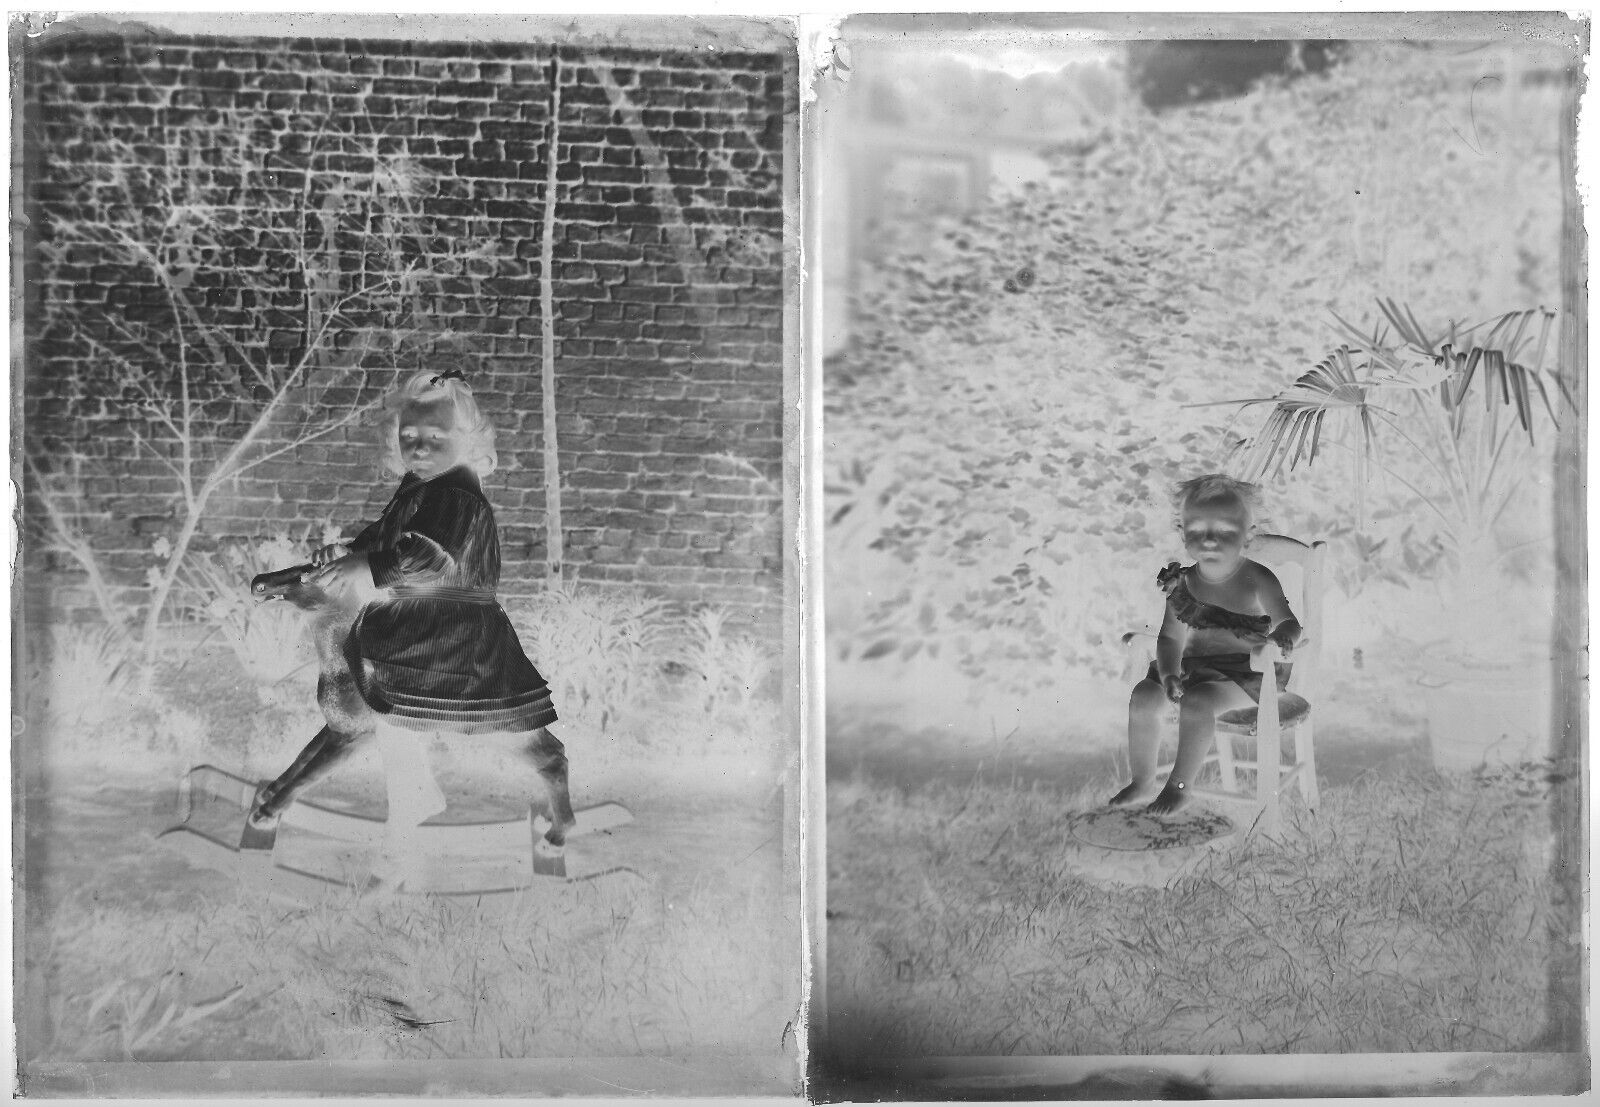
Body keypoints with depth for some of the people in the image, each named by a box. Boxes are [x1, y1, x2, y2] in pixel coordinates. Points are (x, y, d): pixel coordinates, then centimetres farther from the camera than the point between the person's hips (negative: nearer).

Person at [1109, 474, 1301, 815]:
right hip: (1193, 666, 5)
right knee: (1143, 697, -16)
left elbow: (1288, 622, -14)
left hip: (1246, 674, -5)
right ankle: (1141, 780, 2)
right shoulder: (1182, 583, 2)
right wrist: (1169, 674, -15)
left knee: (1196, 702, -31)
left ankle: (1179, 788, -14)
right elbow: (1171, 637, 5)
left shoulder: (1256, 581, -10)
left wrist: (1282, 638, -40)